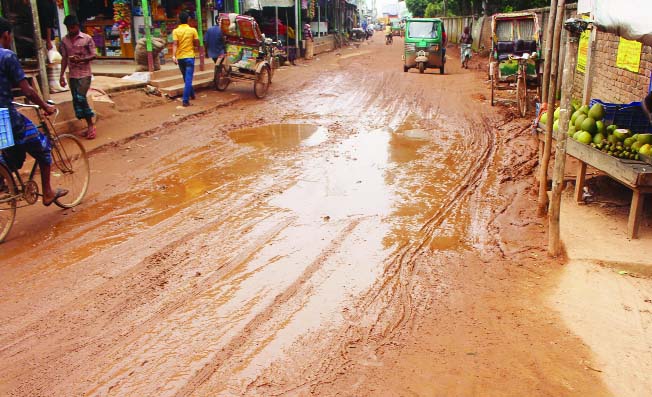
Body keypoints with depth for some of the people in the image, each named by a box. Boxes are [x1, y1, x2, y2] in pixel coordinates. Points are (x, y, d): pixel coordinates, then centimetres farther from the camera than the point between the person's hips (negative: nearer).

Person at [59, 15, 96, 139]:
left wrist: (80, 59, -20)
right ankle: (89, 126, 13)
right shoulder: (64, 40, 8)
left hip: (84, 74, -5)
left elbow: (93, 55, -3)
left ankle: (91, 125, -4)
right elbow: (64, 58, 12)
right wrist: (62, 75, 6)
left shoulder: (87, 38, -4)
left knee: (80, 98, -16)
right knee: (76, 101, 4)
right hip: (72, 75, 5)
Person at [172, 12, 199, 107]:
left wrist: (173, 56, -19)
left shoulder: (175, 31, -2)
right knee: (188, 79, -5)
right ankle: (185, 100, -15)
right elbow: (197, 44, -1)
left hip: (180, 57, 2)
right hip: (189, 56, -2)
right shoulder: (192, 30, -3)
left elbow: (175, 44, -13)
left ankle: (191, 94, 37)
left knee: (186, 78, 20)